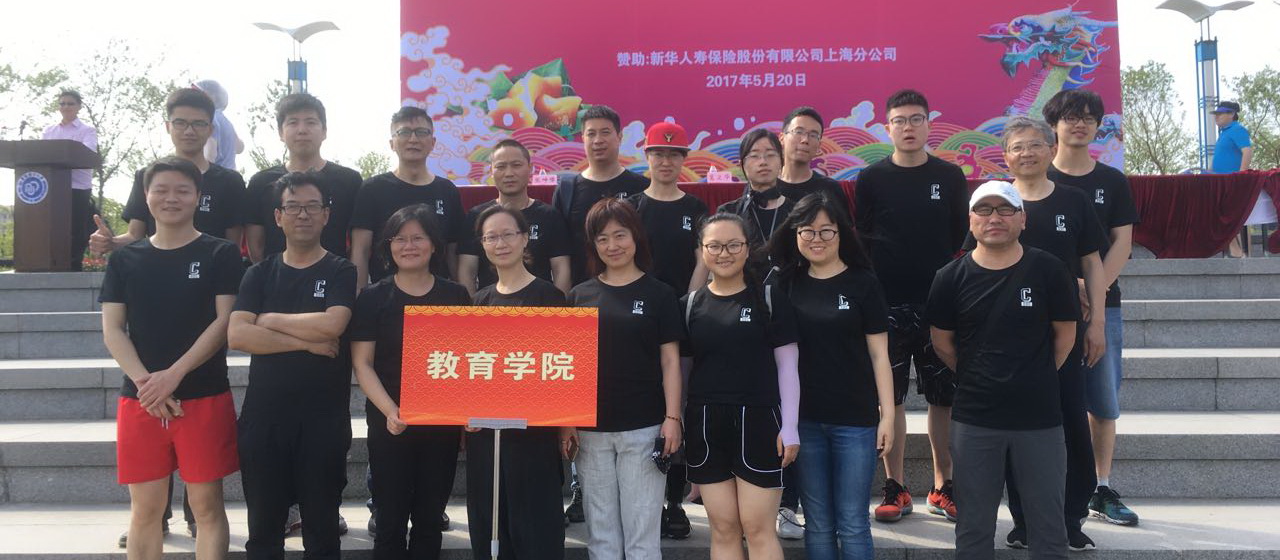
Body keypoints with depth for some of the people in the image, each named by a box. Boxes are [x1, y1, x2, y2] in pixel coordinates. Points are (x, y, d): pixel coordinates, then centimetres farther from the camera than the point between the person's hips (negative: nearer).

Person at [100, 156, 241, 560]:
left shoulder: (221, 254, 1)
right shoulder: (125, 259, 9)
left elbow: (225, 322, -6)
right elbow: (112, 329, 4)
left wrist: (174, 374, -16)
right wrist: (144, 381, -11)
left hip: (205, 397, -3)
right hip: (139, 399, 3)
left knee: (206, 504, 2)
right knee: (145, 507, 9)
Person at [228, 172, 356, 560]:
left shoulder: (341, 272, 2)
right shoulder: (259, 275, 9)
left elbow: (331, 324, -17)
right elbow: (236, 335, -6)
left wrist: (270, 319, -5)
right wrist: (307, 341, -12)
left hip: (324, 419, -2)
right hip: (263, 417, 3)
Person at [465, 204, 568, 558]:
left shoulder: (546, 295, -5)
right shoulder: (481, 300, 12)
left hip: (532, 431, -5)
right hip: (483, 429, 6)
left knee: (535, 528, 0)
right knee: (486, 526, 11)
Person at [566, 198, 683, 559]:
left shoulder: (658, 294, 1)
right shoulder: (580, 296, 7)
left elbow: (670, 360, 1)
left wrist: (672, 417, -7)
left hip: (643, 429, -2)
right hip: (591, 430, 2)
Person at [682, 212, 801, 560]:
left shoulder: (769, 298, 1)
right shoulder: (690, 305, 7)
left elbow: (787, 365, 0)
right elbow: (682, 368, 11)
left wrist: (789, 426, -6)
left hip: (758, 421, -2)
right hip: (705, 425, 3)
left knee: (758, 528, 0)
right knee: (723, 529, 9)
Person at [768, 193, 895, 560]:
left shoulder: (863, 283, -2)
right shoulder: (786, 284, 5)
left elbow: (879, 355, -1)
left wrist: (887, 415, -6)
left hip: (855, 422, -2)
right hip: (804, 421, 3)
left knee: (852, 524, 4)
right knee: (817, 525, 11)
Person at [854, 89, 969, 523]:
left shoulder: (950, 176, 6)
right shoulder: (871, 178, 3)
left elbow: (964, 239, 11)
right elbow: (860, 240, 4)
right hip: (886, 303, -1)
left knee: (943, 395, 6)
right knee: (890, 395, 3)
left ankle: (942, 487, 18)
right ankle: (895, 489, 13)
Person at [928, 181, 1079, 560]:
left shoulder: (1048, 270, -4)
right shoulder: (951, 279, -2)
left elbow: (1065, 334, 5)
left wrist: (1037, 379, 8)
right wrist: (979, 380, 9)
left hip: (1040, 418, 0)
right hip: (974, 420, 1)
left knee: (1048, 525, 10)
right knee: (973, 529, 12)